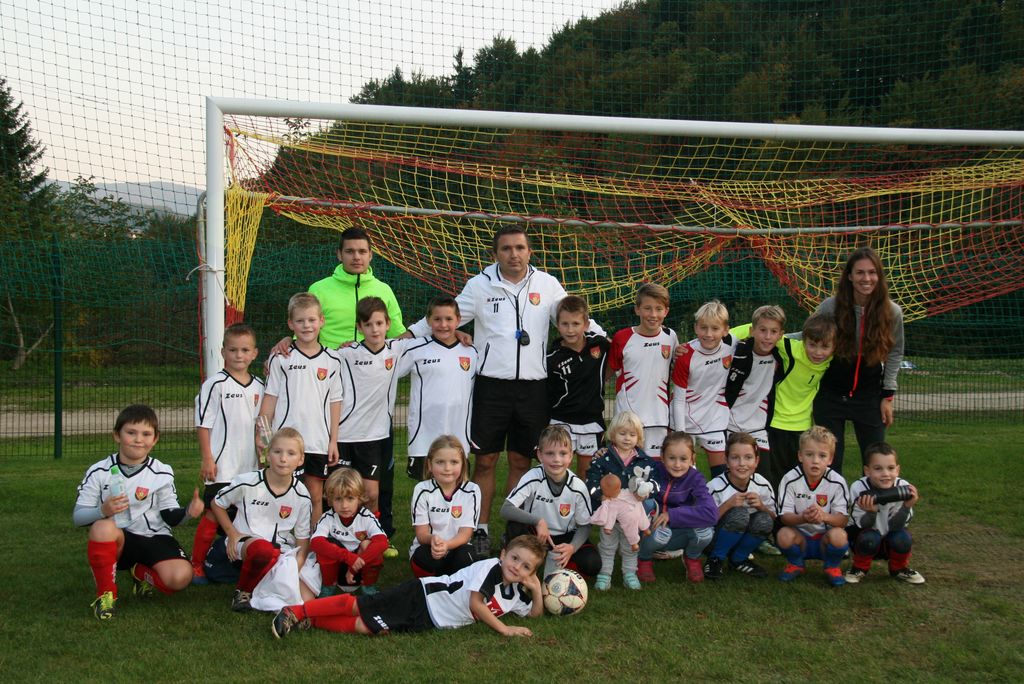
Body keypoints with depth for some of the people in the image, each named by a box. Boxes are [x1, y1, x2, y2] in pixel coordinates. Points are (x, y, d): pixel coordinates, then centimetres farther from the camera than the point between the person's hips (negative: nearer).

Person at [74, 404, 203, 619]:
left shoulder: (162, 473, 1)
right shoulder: (99, 472, -4)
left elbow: (169, 515, 5)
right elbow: (78, 516, -6)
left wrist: (187, 512, -17)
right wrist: (102, 511, -27)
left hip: (154, 538, 1)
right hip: (115, 541, -1)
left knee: (180, 576, -27)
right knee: (103, 527, -38)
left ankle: (142, 573, 11)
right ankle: (105, 594, -14)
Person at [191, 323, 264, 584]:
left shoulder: (258, 386, 10)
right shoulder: (215, 384, -8)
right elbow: (203, 424, -8)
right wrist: (207, 459, -12)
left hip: (249, 466, 6)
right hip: (221, 465, -6)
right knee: (213, 515, -3)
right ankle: (196, 567, 6)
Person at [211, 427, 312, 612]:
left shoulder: (302, 497, -3)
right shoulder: (247, 483, -9)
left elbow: (303, 540, 3)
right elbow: (217, 503, 8)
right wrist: (232, 534, -2)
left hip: (280, 549, 3)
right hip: (245, 540, -3)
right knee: (262, 549, -42)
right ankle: (243, 590, -14)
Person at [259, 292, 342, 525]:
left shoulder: (332, 360, 5)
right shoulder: (281, 358, 0)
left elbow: (334, 402, 8)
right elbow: (270, 398, 2)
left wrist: (333, 441, 5)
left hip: (318, 442, 2)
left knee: (316, 496, 7)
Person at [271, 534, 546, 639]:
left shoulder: (516, 594, 10)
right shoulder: (490, 567, -13)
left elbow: (534, 613, 20)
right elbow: (475, 602, -19)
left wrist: (537, 591, 0)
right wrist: (504, 629, -21)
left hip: (427, 622, 6)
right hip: (419, 598, -6)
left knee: (365, 627, -2)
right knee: (359, 607, -10)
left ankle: (308, 620, 3)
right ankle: (298, 611, -3)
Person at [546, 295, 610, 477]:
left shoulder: (600, 343, -5)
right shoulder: (553, 358, -12)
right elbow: (545, 395, -6)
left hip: (592, 420, 3)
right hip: (562, 422, -3)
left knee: (586, 472, 15)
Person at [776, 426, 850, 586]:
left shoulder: (837, 482, -11)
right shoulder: (790, 480, -12)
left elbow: (843, 519, -13)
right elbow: (784, 516, -13)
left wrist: (825, 516, -36)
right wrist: (803, 518, -36)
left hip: (825, 537, 0)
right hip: (799, 535, 1)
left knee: (839, 535, -33)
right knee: (784, 535, -31)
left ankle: (832, 567, 1)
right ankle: (795, 564, 4)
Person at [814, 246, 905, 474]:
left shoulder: (892, 312, -8)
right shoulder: (830, 307, -14)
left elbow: (895, 353, 5)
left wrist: (888, 396, 4)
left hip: (869, 395, 2)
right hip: (830, 394, -1)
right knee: (830, 462, 0)